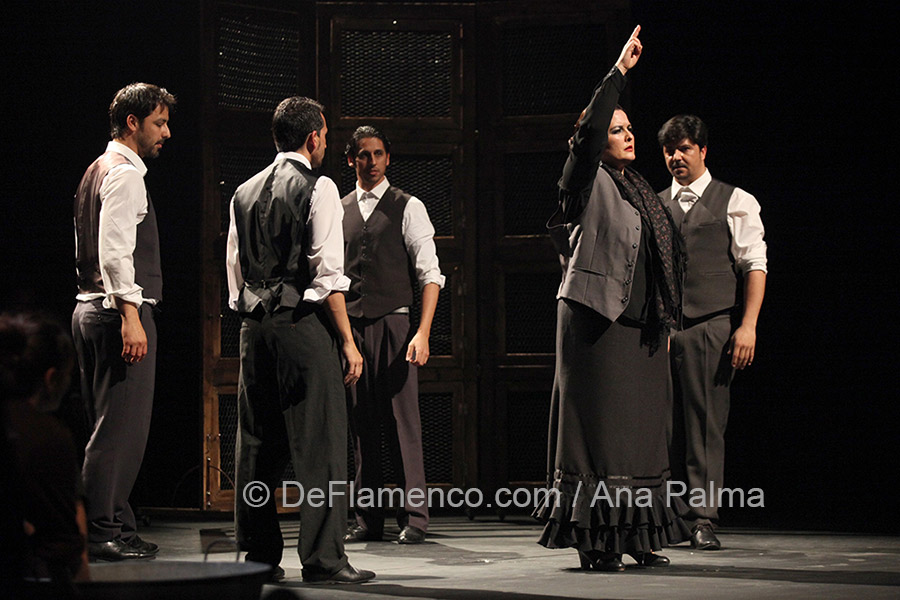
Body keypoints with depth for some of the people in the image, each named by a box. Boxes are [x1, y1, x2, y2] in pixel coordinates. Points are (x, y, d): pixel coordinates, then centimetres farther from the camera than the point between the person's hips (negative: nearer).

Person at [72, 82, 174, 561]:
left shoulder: (97, 171, 21)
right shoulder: (125, 173, -11)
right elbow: (115, 251, -22)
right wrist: (130, 315, -26)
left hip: (91, 307, 11)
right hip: (119, 310, -11)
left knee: (113, 427, 12)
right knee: (120, 427, -9)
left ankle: (114, 526, 16)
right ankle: (99, 533, -9)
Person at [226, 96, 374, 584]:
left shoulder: (245, 192, 14)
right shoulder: (318, 189, -5)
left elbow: (235, 273, 16)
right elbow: (328, 274, -11)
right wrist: (348, 342, -8)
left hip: (254, 326, 7)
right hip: (303, 323, -7)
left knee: (257, 442, 10)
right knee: (319, 442, -6)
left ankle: (259, 555, 14)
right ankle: (322, 558, -9)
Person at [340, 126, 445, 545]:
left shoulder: (408, 208, 2)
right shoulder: (338, 211, 14)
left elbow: (430, 274, -3)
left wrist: (423, 334, -13)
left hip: (393, 323, -4)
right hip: (350, 326, 4)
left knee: (402, 422, -5)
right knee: (362, 425, 5)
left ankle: (413, 517, 0)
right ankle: (368, 519, 10)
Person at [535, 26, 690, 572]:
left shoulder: (639, 190, 18)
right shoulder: (590, 184, -3)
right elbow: (588, 130, -22)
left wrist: (664, 323, 17)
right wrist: (619, 71, -23)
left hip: (640, 329, 7)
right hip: (597, 323, -7)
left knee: (641, 432, 7)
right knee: (597, 429, -7)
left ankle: (636, 536, 11)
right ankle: (596, 541, -6)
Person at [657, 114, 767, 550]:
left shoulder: (736, 202, 6)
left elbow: (755, 265, 0)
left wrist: (747, 326, -10)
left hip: (711, 328, -3)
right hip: (661, 329, 3)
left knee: (705, 425, -6)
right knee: (665, 427, 1)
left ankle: (703, 519, -4)